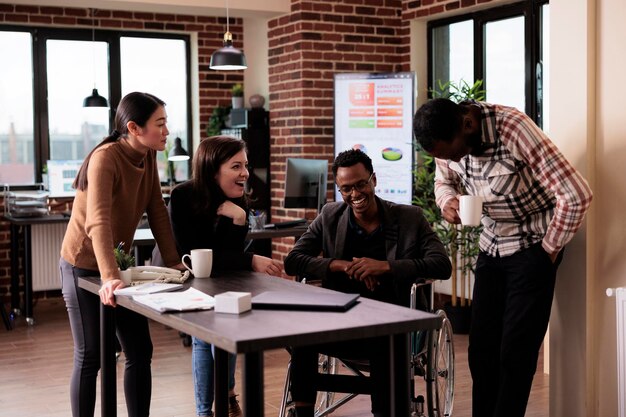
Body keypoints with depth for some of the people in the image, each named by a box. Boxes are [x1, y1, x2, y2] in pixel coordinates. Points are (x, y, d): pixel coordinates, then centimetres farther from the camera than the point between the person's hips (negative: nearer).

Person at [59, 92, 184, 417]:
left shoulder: (148, 156, -3)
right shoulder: (105, 158, -25)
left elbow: (157, 212, 2)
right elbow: (98, 221, -37)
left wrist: (173, 262, -2)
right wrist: (109, 277, -47)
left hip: (119, 262, 7)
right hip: (84, 266, -7)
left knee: (140, 352, 7)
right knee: (90, 356, 1)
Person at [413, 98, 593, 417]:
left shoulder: (513, 128, -29)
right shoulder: (447, 139, -9)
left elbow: (576, 195, -28)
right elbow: (444, 181, 13)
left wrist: (550, 249, -15)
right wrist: (447, 202, -10)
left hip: (532, 247, -6)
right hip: (491, 247, 6)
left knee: (515, 352, -4)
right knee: (481, 348, 6)